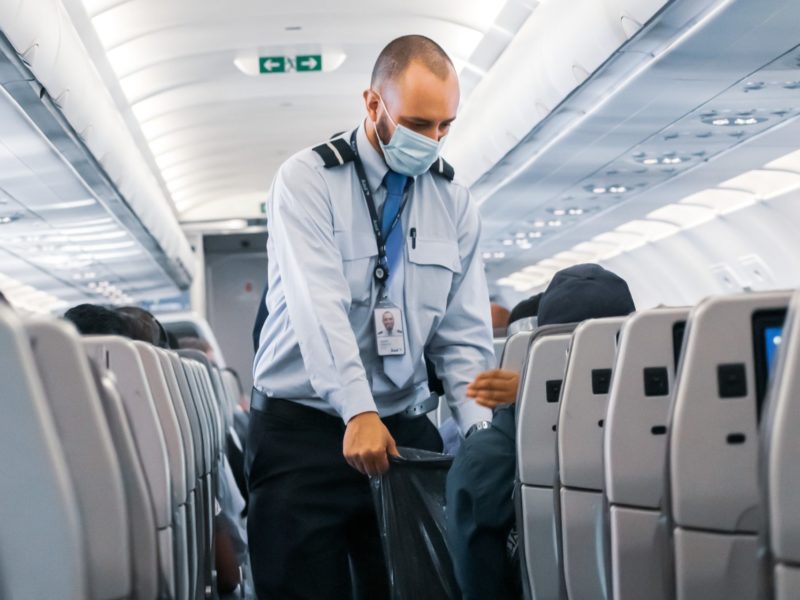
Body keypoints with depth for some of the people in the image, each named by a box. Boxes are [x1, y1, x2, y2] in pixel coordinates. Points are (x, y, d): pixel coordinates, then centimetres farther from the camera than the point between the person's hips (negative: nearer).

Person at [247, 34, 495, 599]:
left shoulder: (455, 203, 6)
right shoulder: (306, 181, -7)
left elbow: (464, 335, 3)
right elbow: (319, 306, -20)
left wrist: (483, 431, -12)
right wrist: (358, 413, -32)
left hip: (405, 426, 4)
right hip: (304, 427, -3)